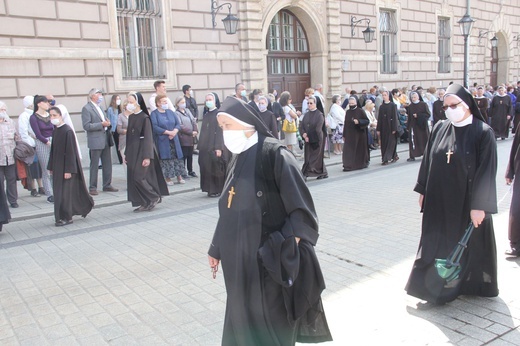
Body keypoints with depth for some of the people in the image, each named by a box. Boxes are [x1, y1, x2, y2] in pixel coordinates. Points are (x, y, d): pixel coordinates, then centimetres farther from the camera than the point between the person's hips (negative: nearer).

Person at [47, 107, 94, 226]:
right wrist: (51, 167, 15)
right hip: (58, 167, 8)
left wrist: (68, 170, -19)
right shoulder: (55, 131, 8)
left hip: (66, 167, -8)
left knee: (64, 192, -3)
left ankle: (66, 217, 8)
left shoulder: (67, 131, -16)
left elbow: (71, 152, -17)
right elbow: (53, 150, 14)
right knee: (59, 192, 13)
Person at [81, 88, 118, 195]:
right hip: (95, 141, -8)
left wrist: (107, 123, 6)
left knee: (107, 164, 10)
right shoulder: (86, 108, -8)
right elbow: (86, 126, -15)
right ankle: (92, 188, 7)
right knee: (94, 165, -1)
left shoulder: (99, 107, 18)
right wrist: (102, 124, -18)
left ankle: (107, 185, 19)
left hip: (105, 139, 8)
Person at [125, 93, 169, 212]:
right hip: (133, 151, 8)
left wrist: (147, 156, -19)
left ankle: (154, 197, 8)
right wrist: (126, 153, 15)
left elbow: (148, 138, -14)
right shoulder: (131, 117, 10)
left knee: (139, 177, -10)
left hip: (142, 150, -8)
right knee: (133, 178, 6)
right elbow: (129, 136, 15)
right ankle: (144, 203, 13)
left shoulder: (144, 118, -11)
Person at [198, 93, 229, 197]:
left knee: (216, 169, -2)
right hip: (206, 148, 7)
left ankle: (218, 190, 8)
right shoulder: (206, 116, 16)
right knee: (207, 169, 7)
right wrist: (200, 146, 11)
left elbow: (220, 131, -14)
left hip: (215, 148, -7)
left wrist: (218, 148, -21)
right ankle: (211, 189, 17)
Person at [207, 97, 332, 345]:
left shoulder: (274, 154, -14)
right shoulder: (238, 159, 9)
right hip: (241, 259, 7)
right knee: (243, 318, 18)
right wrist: (217, 248, 19)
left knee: (270, 323, 6)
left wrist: (287, 251, -23)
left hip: (269, 259, -7)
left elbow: (300, 208, -18)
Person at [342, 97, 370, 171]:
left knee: (360, 149, 7)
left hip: (359, 134, -3)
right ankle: (348, 166, -4)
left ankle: (362, 163, 26)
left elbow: (367, 121, -6)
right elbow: (345, 124, 10)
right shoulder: (347, 112, 7)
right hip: (349, 135, 3)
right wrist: (344, 135, 9)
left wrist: (358, 121, -22)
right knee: (348, 150, -5)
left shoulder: (360, 111, -5)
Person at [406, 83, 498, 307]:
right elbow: (428, 161, 9)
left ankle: (472, 284, 31)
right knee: (436, 245, 9)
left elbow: (487, 171, -14)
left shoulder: (483, 133, -11)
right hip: (439, 201, 4)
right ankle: (435, 291, 22)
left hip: (467, 202, -4)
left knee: (468, 244, 11)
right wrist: (423, 190, 9)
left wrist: (480, 205, -16)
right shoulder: (439, 129, 2)